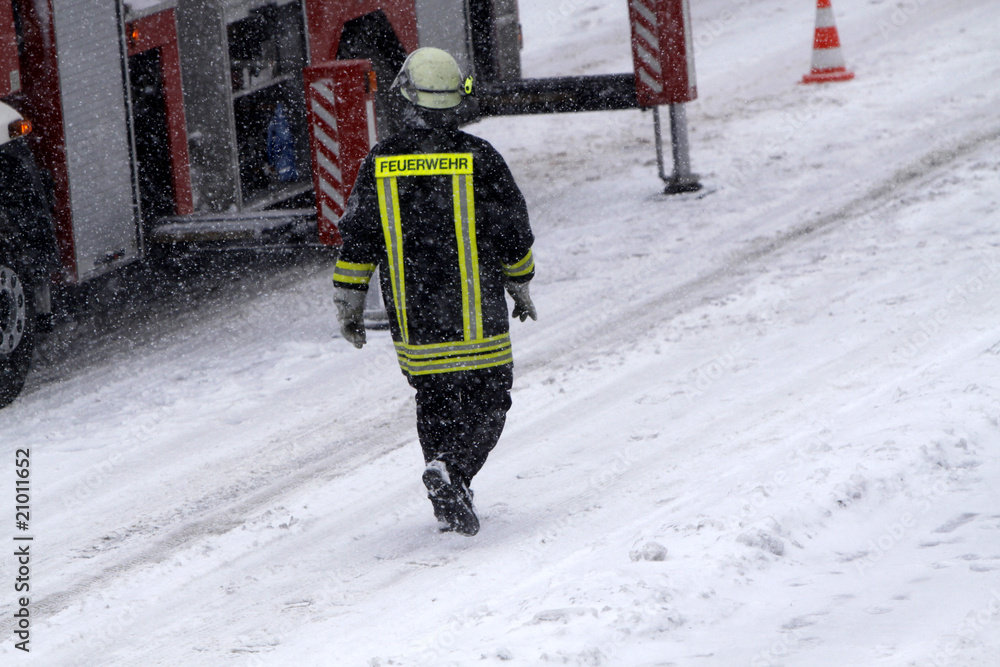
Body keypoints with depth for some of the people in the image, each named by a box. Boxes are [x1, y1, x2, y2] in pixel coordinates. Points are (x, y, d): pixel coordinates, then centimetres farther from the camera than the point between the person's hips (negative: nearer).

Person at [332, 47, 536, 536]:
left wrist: (348, 305, 12)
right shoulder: (480, 159, -8)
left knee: (435, 404, 18)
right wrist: (520, 286, 18)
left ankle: (449, 500, 11)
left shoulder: (380, 162, -2)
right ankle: (451, 472, -18)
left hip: (412, 325, 3)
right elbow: (513, 235, 1)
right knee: (487, 403, 6)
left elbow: (357, 240, 2)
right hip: (477, 322, -3)